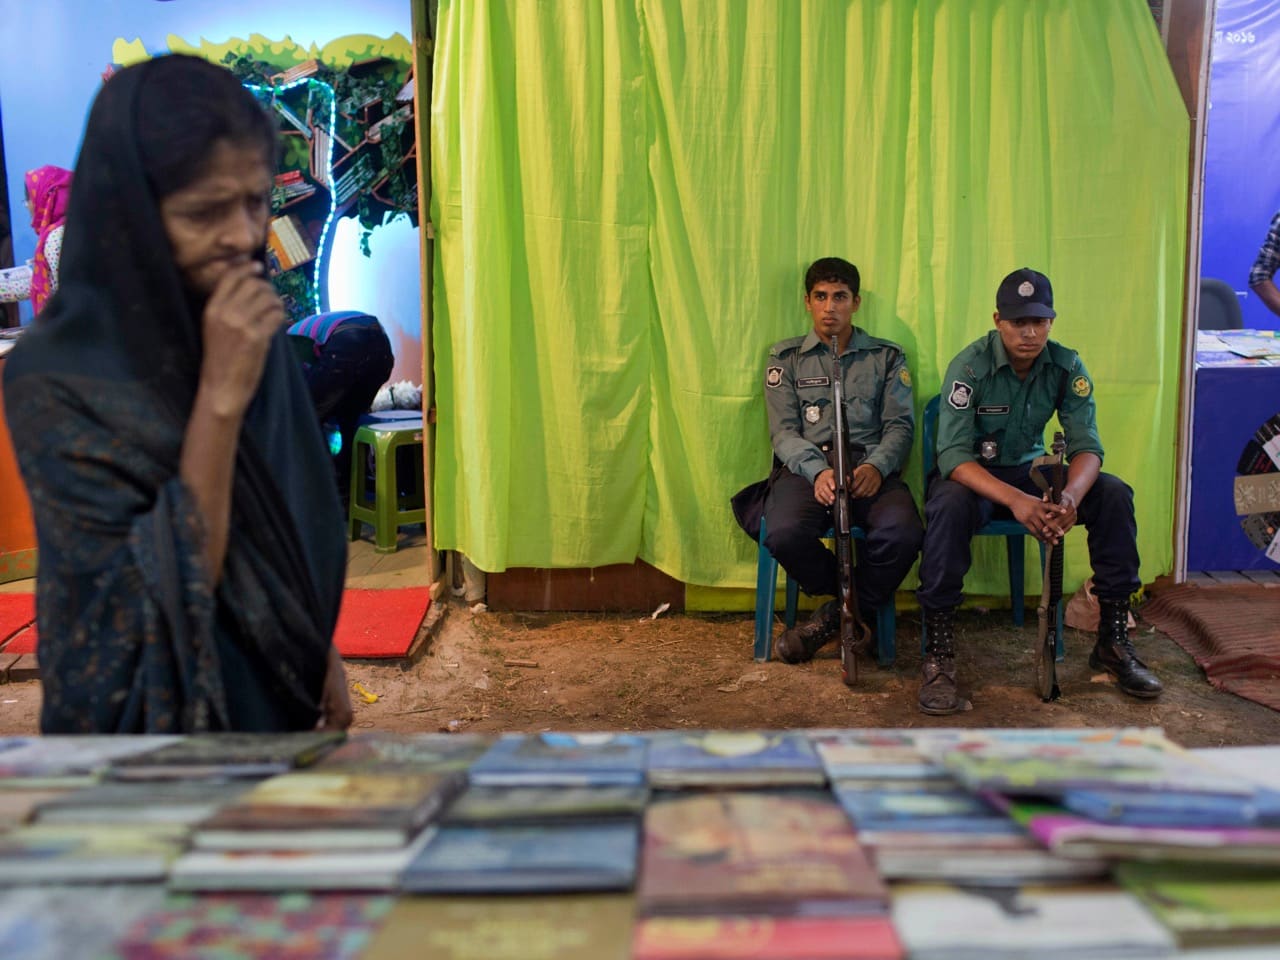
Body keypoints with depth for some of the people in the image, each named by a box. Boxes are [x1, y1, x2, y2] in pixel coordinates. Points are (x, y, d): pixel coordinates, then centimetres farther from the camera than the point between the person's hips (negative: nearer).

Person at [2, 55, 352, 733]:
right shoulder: (54, 379, -22)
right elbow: (165, 598, -25)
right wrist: (220, 396, -31)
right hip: (156, 712, -5)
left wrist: (320, 654, 9)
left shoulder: (251, 327, -6)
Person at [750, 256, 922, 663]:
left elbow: (900, 424, 7)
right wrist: (818, 471, -17)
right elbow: (783, 430, 4)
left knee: (903, 533, -33)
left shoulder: (887, 356, 18)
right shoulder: (785, 357, 16)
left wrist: (876, 466, -16)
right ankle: (856, 606, -2)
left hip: (870, 467, 1)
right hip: (806, 466, 0)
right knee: (784, 534, -34)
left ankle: (836, 615, -6)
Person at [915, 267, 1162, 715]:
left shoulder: (1067, 367, -7)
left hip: (1030, 469, 4)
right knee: (948, 507, -38)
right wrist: (1015, 501, -43)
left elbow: (1086, 445, -12)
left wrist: (1071, 496, -37)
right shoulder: (970, 366, -19)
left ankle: (1113, 640, -6)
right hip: (972, 475, -4)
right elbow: (953, 455, -27)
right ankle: (938, 656, -30)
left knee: (1114, 494, -18)